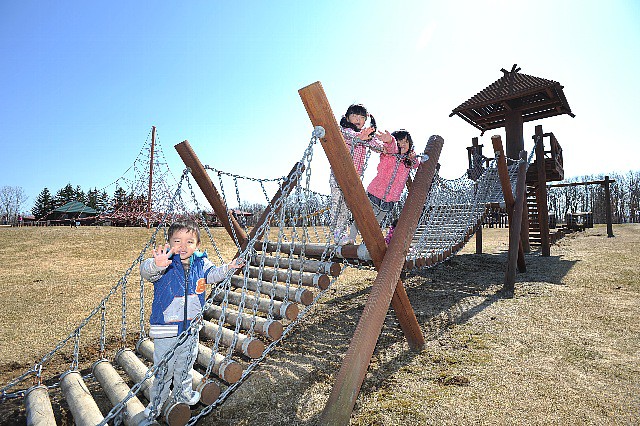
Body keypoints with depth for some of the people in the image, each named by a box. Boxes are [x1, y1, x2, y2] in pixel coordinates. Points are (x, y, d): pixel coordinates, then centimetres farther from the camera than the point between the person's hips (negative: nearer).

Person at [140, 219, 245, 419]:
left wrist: (228, 268, 0)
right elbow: (145, 271, -37)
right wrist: (156, 264, -59)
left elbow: (212, 274, 15)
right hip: (166, 327, -4)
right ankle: (156, 404, 33)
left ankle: (184, 394, 46)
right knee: (164, 368, 8)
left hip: (191, 327, 4)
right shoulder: (165, 263, -18)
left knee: (186, 365, 23)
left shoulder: (201, 263, -3)